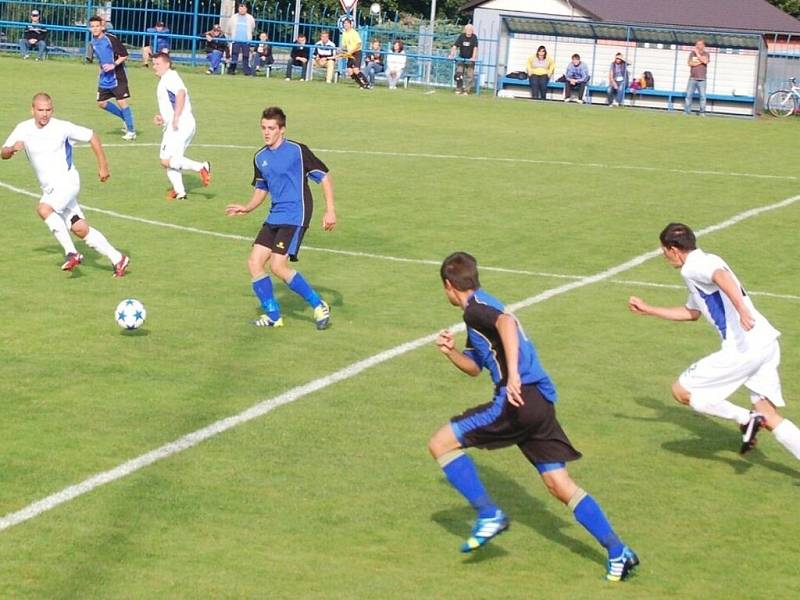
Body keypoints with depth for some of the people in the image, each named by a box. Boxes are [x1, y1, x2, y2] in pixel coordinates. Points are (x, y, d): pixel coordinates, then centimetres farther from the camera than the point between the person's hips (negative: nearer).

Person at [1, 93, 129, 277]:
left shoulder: (62, 127, -13)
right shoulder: (23, 129, 0)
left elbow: (92, 137, -3)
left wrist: (103, 166, -1)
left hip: (66, 181, -6)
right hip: (49, 188, 6)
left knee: (43, 208, -31)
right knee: (80, 229, 3)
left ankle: (71, 253, -26)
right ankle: (117, 259, 13)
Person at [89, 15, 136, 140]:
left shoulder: (111, 39, -16)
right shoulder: (94, 41, 7)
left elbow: (124, 55, -16)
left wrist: (114, 65, -26)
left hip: (117, 77, -8)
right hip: (105, 78, 8)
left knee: (121, 102, -11)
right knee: (102, 103, 8)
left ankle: (131, 130, -1)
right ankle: (126, 118, 25)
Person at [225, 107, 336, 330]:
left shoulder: (297, 151, -9)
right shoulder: (260, 158, 11)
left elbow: (324, 177, -5)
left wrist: (330, 210, -10)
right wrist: (247, 208, 10)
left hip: (294, 216, -7)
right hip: (274, 217, 7)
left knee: (278, 266, -17)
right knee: (254, 263, -1)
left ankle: (319, 306, -4)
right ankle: (273, 315, 10)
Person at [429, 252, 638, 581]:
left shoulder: (474, 307, -2)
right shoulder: (484, 307, 28)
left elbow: (506, 323, -25)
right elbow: (475, 366, 37)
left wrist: (513, 374, -34)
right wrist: (451, 352, 18)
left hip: (518, 399, -10)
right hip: (541, 402, 10)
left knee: (440, 443, -1)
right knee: (560, 484, 9)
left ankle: (489, 516, -4)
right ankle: (618, 551, 3)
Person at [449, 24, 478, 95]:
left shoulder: (474, 37, -12)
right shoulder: (461, 36, -7)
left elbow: (475, 48, -20)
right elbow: (455, 46, -11)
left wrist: (473, 57, -30)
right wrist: (451, 55, -21)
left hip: (470, 59, -2)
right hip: (461, 57, 2)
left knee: (469, 75, -7)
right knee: (458, 73, -5)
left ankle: (466, 90, -2)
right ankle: (458, 89, 7)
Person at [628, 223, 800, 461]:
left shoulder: (693, 267, -4)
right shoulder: (706, 262, 26)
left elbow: (722, 276, -29)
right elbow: (690, 313, 39)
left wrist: (741, 309, -43)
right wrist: (648, 309, 43)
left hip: (743, 349, -9)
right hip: (766, 343, 9)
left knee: (681, 391, 4)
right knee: (769, 418, 10)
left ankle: (746, 418, -3)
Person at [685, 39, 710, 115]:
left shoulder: (706, 54, 6)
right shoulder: (692, 53, 11)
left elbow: (705, 61, -15)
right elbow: (689, 63, -2)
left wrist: (697, 53, -12)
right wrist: (699, 62, -8)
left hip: (702, 79, -2)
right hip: (692, 78, 2)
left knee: (703, 96, -7)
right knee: (689, 95, -2)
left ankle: (702, 112, -3)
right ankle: (686, 111, 0)